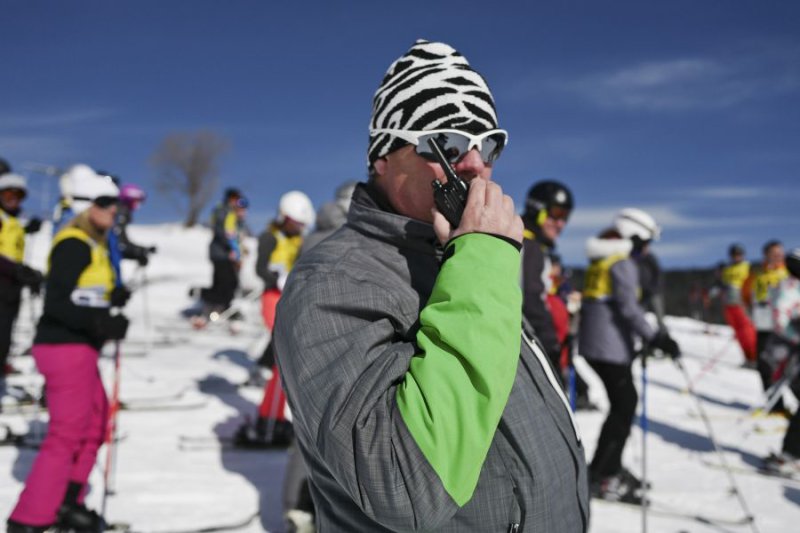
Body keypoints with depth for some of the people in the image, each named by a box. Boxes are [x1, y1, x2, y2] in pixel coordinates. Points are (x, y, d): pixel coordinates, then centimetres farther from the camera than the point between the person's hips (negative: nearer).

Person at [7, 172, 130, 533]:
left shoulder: (92, 244, 15)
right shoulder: (74, 244, -14)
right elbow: (56, 303, -22)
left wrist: (110, 298, 0)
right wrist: (101, 323, -31)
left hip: (79, 347, 10)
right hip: (65, 349, -10)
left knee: (95, 420, 18)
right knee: (68, 432, -5)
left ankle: (66, 503, 28)